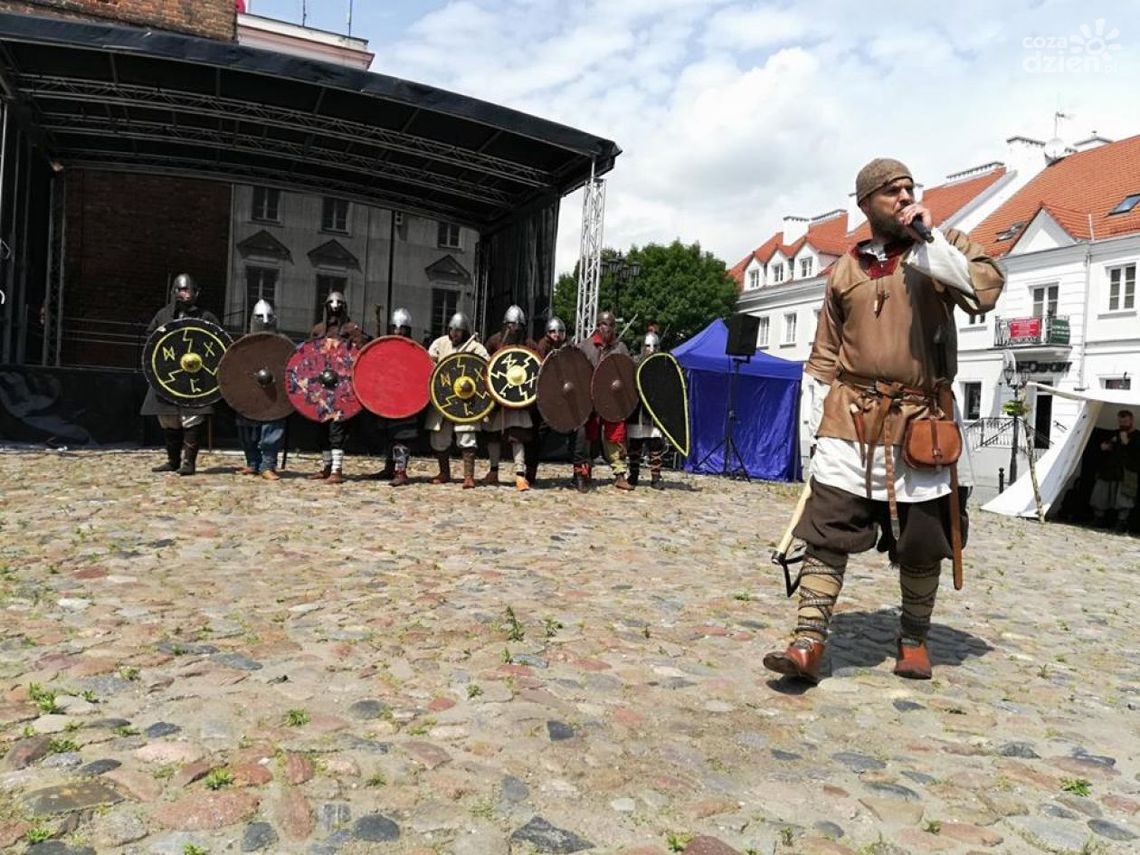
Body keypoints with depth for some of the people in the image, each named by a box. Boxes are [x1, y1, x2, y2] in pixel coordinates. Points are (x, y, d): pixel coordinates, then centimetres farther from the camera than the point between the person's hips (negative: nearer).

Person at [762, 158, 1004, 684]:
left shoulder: (941, 249, 7)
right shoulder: (846, 270, 12)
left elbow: (986, 290, -15)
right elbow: (824, 357, 14)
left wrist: (927, 239, -14)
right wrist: (819, 420, 6)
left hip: (917, 423, 0)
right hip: (850, 419, 1)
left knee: (921, 544, 8)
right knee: (826, 532, -7)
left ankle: (914, 639, 28)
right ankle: (808, 643, -4)